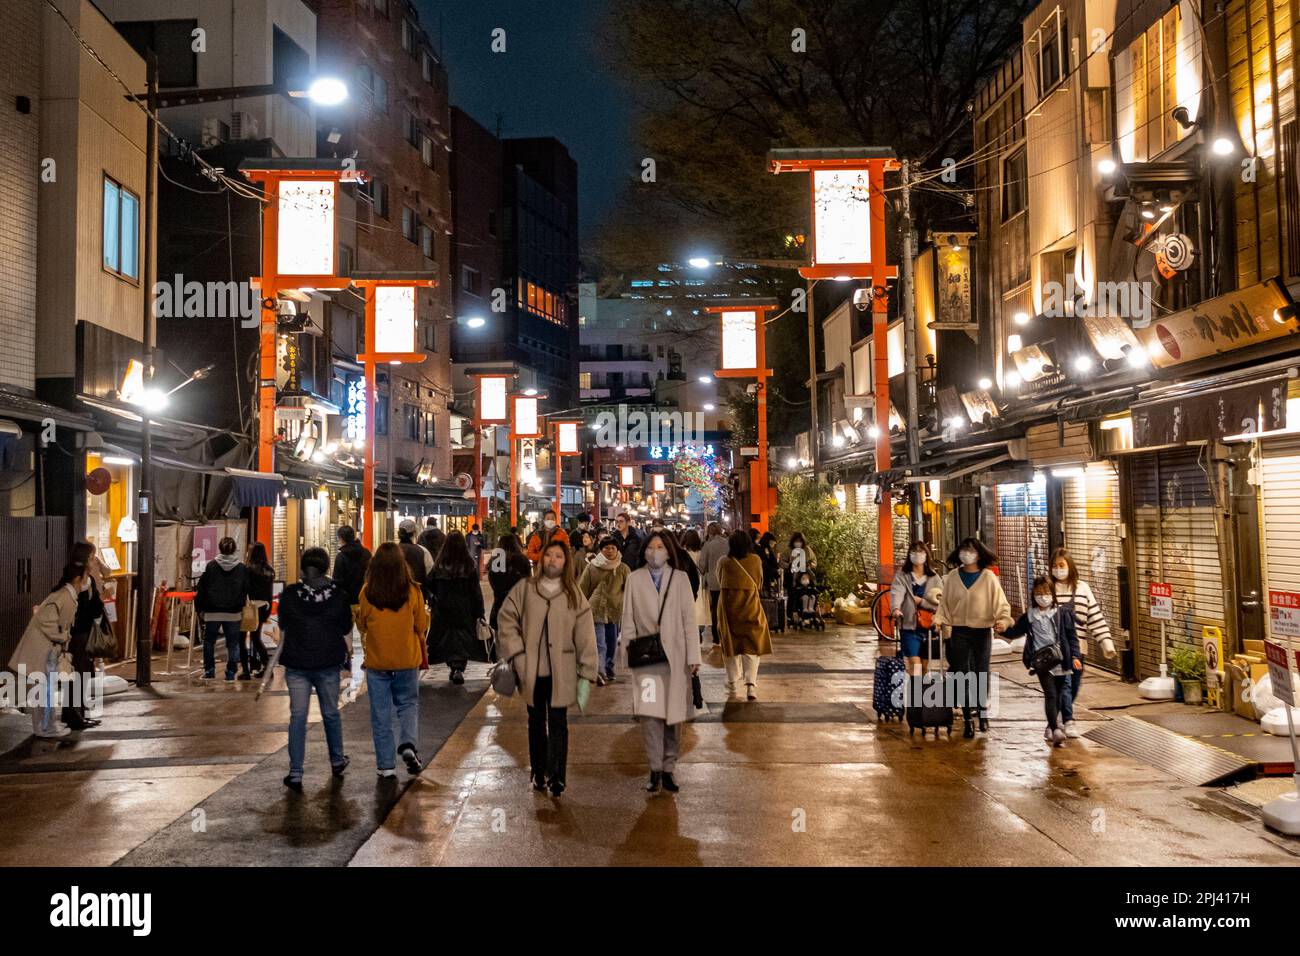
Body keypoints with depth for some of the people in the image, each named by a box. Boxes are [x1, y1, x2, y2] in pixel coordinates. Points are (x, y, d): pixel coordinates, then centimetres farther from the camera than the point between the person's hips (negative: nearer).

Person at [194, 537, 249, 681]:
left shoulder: (211, 566, -5)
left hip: (212, 611, -1)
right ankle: (231, 673, 4)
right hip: (234, 612, 1)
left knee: (209, 641, 14)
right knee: (233, 643, 6)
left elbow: (201, 588, -2)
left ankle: (209, 670, 12)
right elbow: (246, 590, 5)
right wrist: (242, 607, 17)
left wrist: (198, 607, 6)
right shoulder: (242, 568, -1)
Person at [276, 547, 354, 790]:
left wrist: (283, 654, 19)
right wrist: (348, 655, 15)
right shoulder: (338, 595, -3)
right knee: (331, 713, 16)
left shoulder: (289, 594, -3)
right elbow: (346, 631, 2)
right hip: (328, 663, 1)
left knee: (297, 716, 0)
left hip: (296, 663, 0)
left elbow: (283, 630, 5)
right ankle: (337, 761, 31)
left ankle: (295, 773, -3)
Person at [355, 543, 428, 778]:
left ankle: (385, 765, 14)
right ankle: (408, 744, -5)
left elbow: (362, 625, 4)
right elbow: (422, 626, -1)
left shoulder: (367, 593, -10)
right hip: (408, 660, 0)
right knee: (408, 703, 19)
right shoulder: (412, 591, -11)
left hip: (377, 661, 0)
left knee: (381, 713, 11)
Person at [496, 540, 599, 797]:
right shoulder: (524, 589, 0)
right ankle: (538, 773, 24)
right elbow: (506, 620, 2)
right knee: (536, 722, 13)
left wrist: (586, 675, -4)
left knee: (558, 723, -3)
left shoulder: (574, 596, 1)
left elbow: (585, 638, 0)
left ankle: (556, 777, 2)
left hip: (561, 672, -1)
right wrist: (516, 653, -6)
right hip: (531, 670, 1)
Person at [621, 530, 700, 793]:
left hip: (674, 656, 1)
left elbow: (689, 619, 3)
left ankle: (668, 770, 13)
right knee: (649, 713, -10)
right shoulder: (635, 579, 5)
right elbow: (628, 620, 6)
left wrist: (693, 657, -2)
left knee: (674, 715, 4)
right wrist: (628, 652, 0)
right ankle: (655, 770, -2)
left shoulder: (679, 578, 5)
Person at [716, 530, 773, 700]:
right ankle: (751, 683, -13)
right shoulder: (756, 560, -6)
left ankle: (732, 682, 22)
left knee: (732, 643, 14)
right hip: (750, 607, 0)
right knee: (752, 647, 3)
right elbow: (759, 583, 7)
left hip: (729, 607, 0)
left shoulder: (724, 562, -9)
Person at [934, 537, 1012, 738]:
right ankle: (967, 719, 11)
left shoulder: (988, 577, -4)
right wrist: (939, 620, -9)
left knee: (981, 674, 10)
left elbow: (1000, 603, -5)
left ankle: (982, 711, 32)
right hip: (959, 632, 1)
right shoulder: (952, 577, 2)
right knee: (962, 676, 1)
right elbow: (944, 603, 6)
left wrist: (1002, 620, -22)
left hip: (982, 631, -1)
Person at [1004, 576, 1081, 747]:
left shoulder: (1063, 613, 4)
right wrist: (1003, 629, -3)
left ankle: (1051, 727, 28)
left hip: (1060, 660, 1)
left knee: (1058, 696, 11)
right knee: (1051, 694, -14)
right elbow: (1015, 631, 17)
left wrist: (1075, 656, -5)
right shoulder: (1029, 616, 7)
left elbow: (1072, 636, 4)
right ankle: (1056, 729, -23)